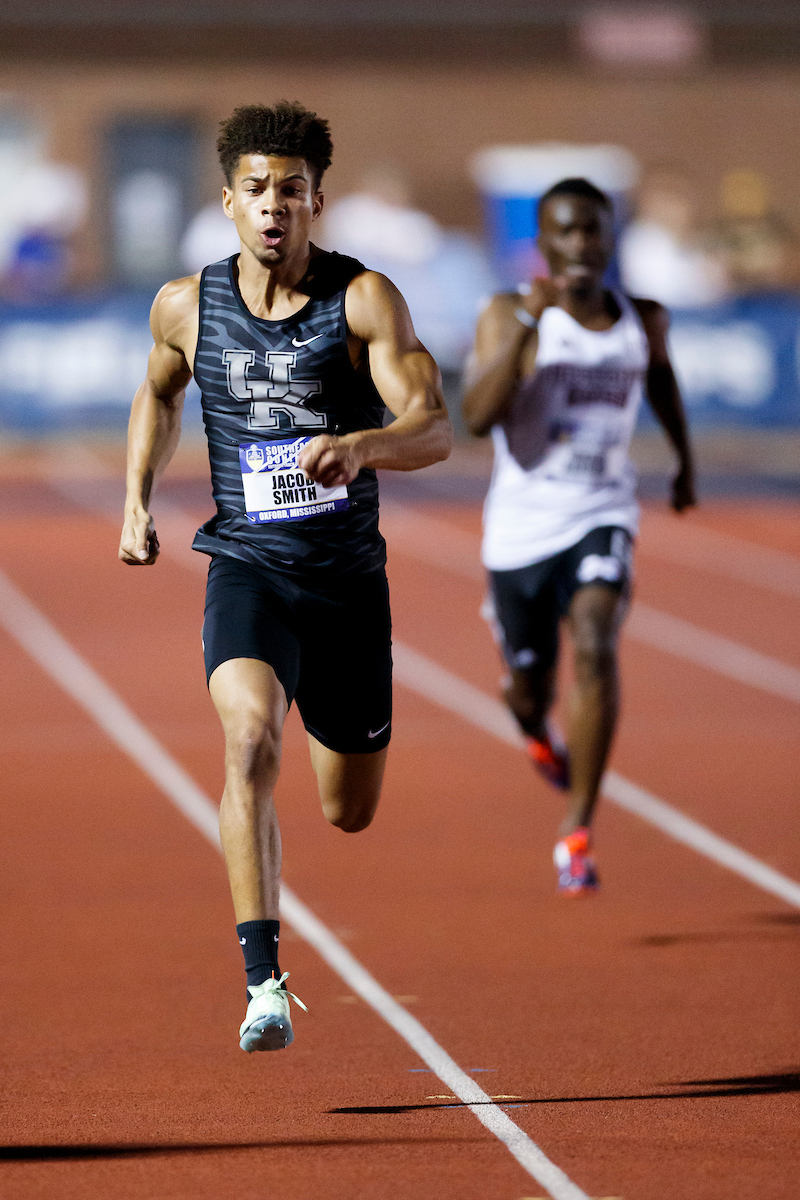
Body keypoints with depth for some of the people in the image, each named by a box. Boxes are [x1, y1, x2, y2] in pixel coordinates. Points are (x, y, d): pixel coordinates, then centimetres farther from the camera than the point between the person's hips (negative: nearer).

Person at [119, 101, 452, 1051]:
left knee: (351, 814, 14)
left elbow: (433, 429, -18)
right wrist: (137, 502, 12)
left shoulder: (363, 299, -8)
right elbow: (156, 395, 23)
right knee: (250, 741, -30)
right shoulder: (186, 306, 0)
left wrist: (360, 446, -38)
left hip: (349, 577, 0)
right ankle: (263, 982, -33)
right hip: (246, 570, 0)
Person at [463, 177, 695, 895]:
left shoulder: (642, 322, 1)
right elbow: (478, 416, -25)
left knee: (596, 650, -26)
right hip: (521, 529, 0)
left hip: (601, 519, 1)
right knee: (530, 688, 15)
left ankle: (577, 833, -20)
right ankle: (538, 729, 56)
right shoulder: (510, 316, -11)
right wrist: (526, 326, -32)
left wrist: (685, 458, 33)